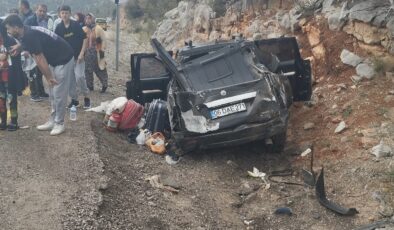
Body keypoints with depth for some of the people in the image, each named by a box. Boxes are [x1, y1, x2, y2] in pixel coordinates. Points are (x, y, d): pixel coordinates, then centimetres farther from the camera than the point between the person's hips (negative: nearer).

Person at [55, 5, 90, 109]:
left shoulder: (76, 25, -9)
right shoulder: (59, 27, -1)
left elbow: (85, 39, -8)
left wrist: (82, 53, -15)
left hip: (78, 56, -4)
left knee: (79, 76, -15)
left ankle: (86, 97, 3)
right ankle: (74, 99, 17)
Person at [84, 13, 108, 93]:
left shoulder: (98, 29, -5)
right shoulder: (84, 29, 7)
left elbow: (103, 40, -7)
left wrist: (102, 50, -12)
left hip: (97, 53, -4)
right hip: (87, 53, 4)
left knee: (100, 70, 2)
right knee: (88, 71, 8)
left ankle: (104, 85, 19)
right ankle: (90, 86, 21)